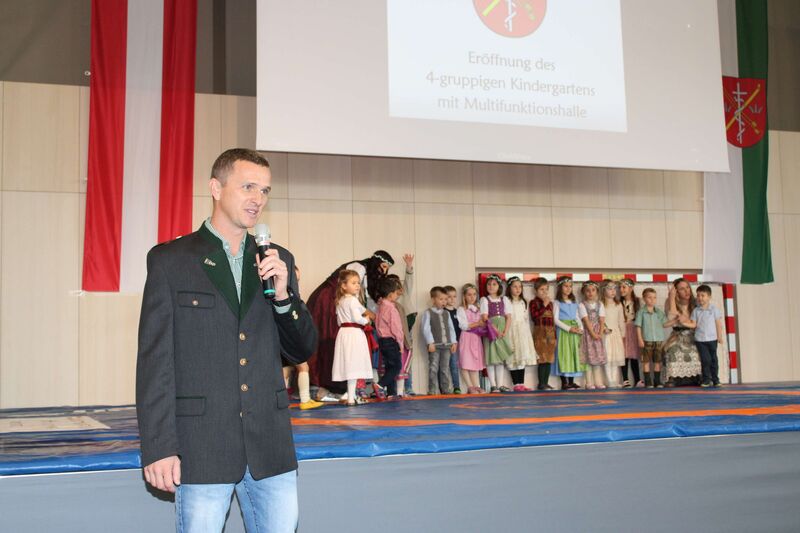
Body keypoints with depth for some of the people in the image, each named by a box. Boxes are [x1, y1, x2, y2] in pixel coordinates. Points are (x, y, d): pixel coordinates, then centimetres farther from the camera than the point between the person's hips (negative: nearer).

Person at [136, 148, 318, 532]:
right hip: (202, 445, -4)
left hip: (270, 445, 4)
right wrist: (158, 447, -9)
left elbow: (302, 352, 12)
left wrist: (283, 294, -6)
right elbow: (154, 359, -3)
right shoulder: (169, 260, -1)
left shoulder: (278, 260, 11)